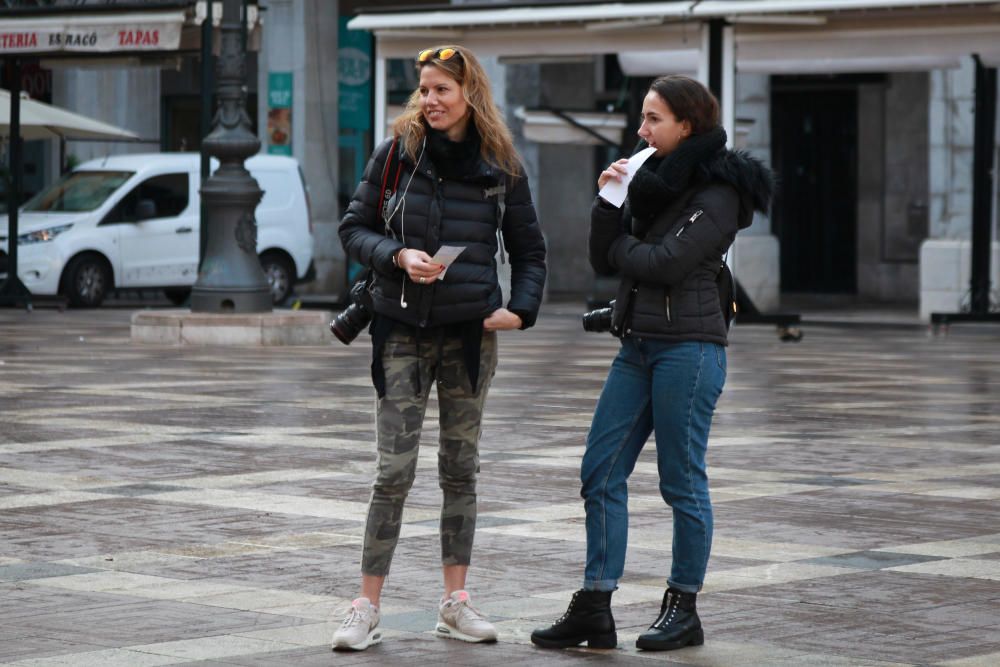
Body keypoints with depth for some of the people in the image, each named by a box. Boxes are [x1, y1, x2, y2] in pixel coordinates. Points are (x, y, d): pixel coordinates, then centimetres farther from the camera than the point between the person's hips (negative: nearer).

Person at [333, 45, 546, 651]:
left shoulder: (502, 166, 2)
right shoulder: (396, 154, -1)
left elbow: (529, 249, 11)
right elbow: (355, 229, 3)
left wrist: (522, 308, -4)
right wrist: (398, 256, -15)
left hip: (471, 331, 2)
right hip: (403, 330, -2)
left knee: (461, 470, 8)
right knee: (394, 472, -6)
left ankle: (456, 601, 17)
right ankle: (367, 608, -1)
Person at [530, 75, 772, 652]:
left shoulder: (717, 195, -10)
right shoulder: (654, 180, 15)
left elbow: (664, 262, -19)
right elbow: (605, 260, 10)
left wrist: (621, 246, -1)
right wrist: (609, 203, -4)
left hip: (688, 348, -8)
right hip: (638, 344, 8)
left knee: (682, 480, 0)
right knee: (601, 473, 4)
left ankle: (684, 609, 11)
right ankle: (595, 610, 7)